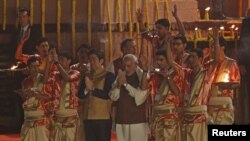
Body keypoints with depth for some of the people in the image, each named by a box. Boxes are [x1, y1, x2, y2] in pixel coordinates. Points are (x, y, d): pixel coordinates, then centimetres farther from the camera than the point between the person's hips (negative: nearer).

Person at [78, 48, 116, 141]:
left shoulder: (108, 76, -1)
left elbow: (108, 94, -11)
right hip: (88, 118, 6)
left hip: (103, 117, -5)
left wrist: (92, 89, -12)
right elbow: (80, 95, 7)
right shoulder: (87, 77, 16)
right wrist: (86, 90, -13)